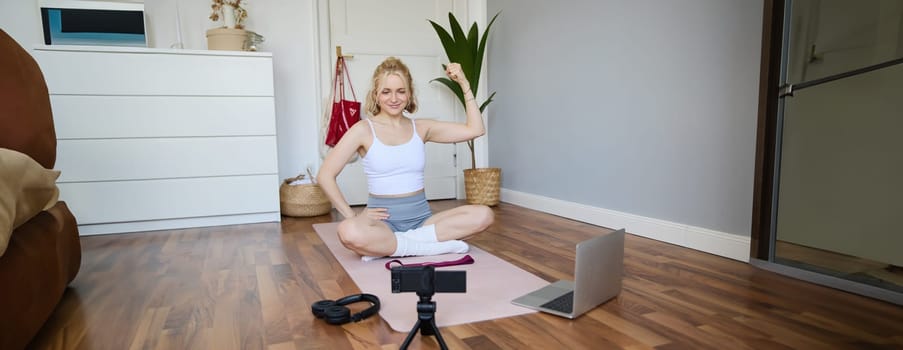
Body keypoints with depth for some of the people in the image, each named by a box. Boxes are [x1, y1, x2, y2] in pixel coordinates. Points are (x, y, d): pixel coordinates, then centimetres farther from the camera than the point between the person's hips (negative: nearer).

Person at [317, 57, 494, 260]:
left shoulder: (421, 128, 8)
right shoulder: (364, 130, -1)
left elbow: (475, 129, 4)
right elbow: (325, 175, -4)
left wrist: (464, 84, 0)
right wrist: (352, 216, -10)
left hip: (421, 218, 4)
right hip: (383, 221, -4)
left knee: (483, 215, -20)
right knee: (349, 233, -38)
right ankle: (438, 245, -23)